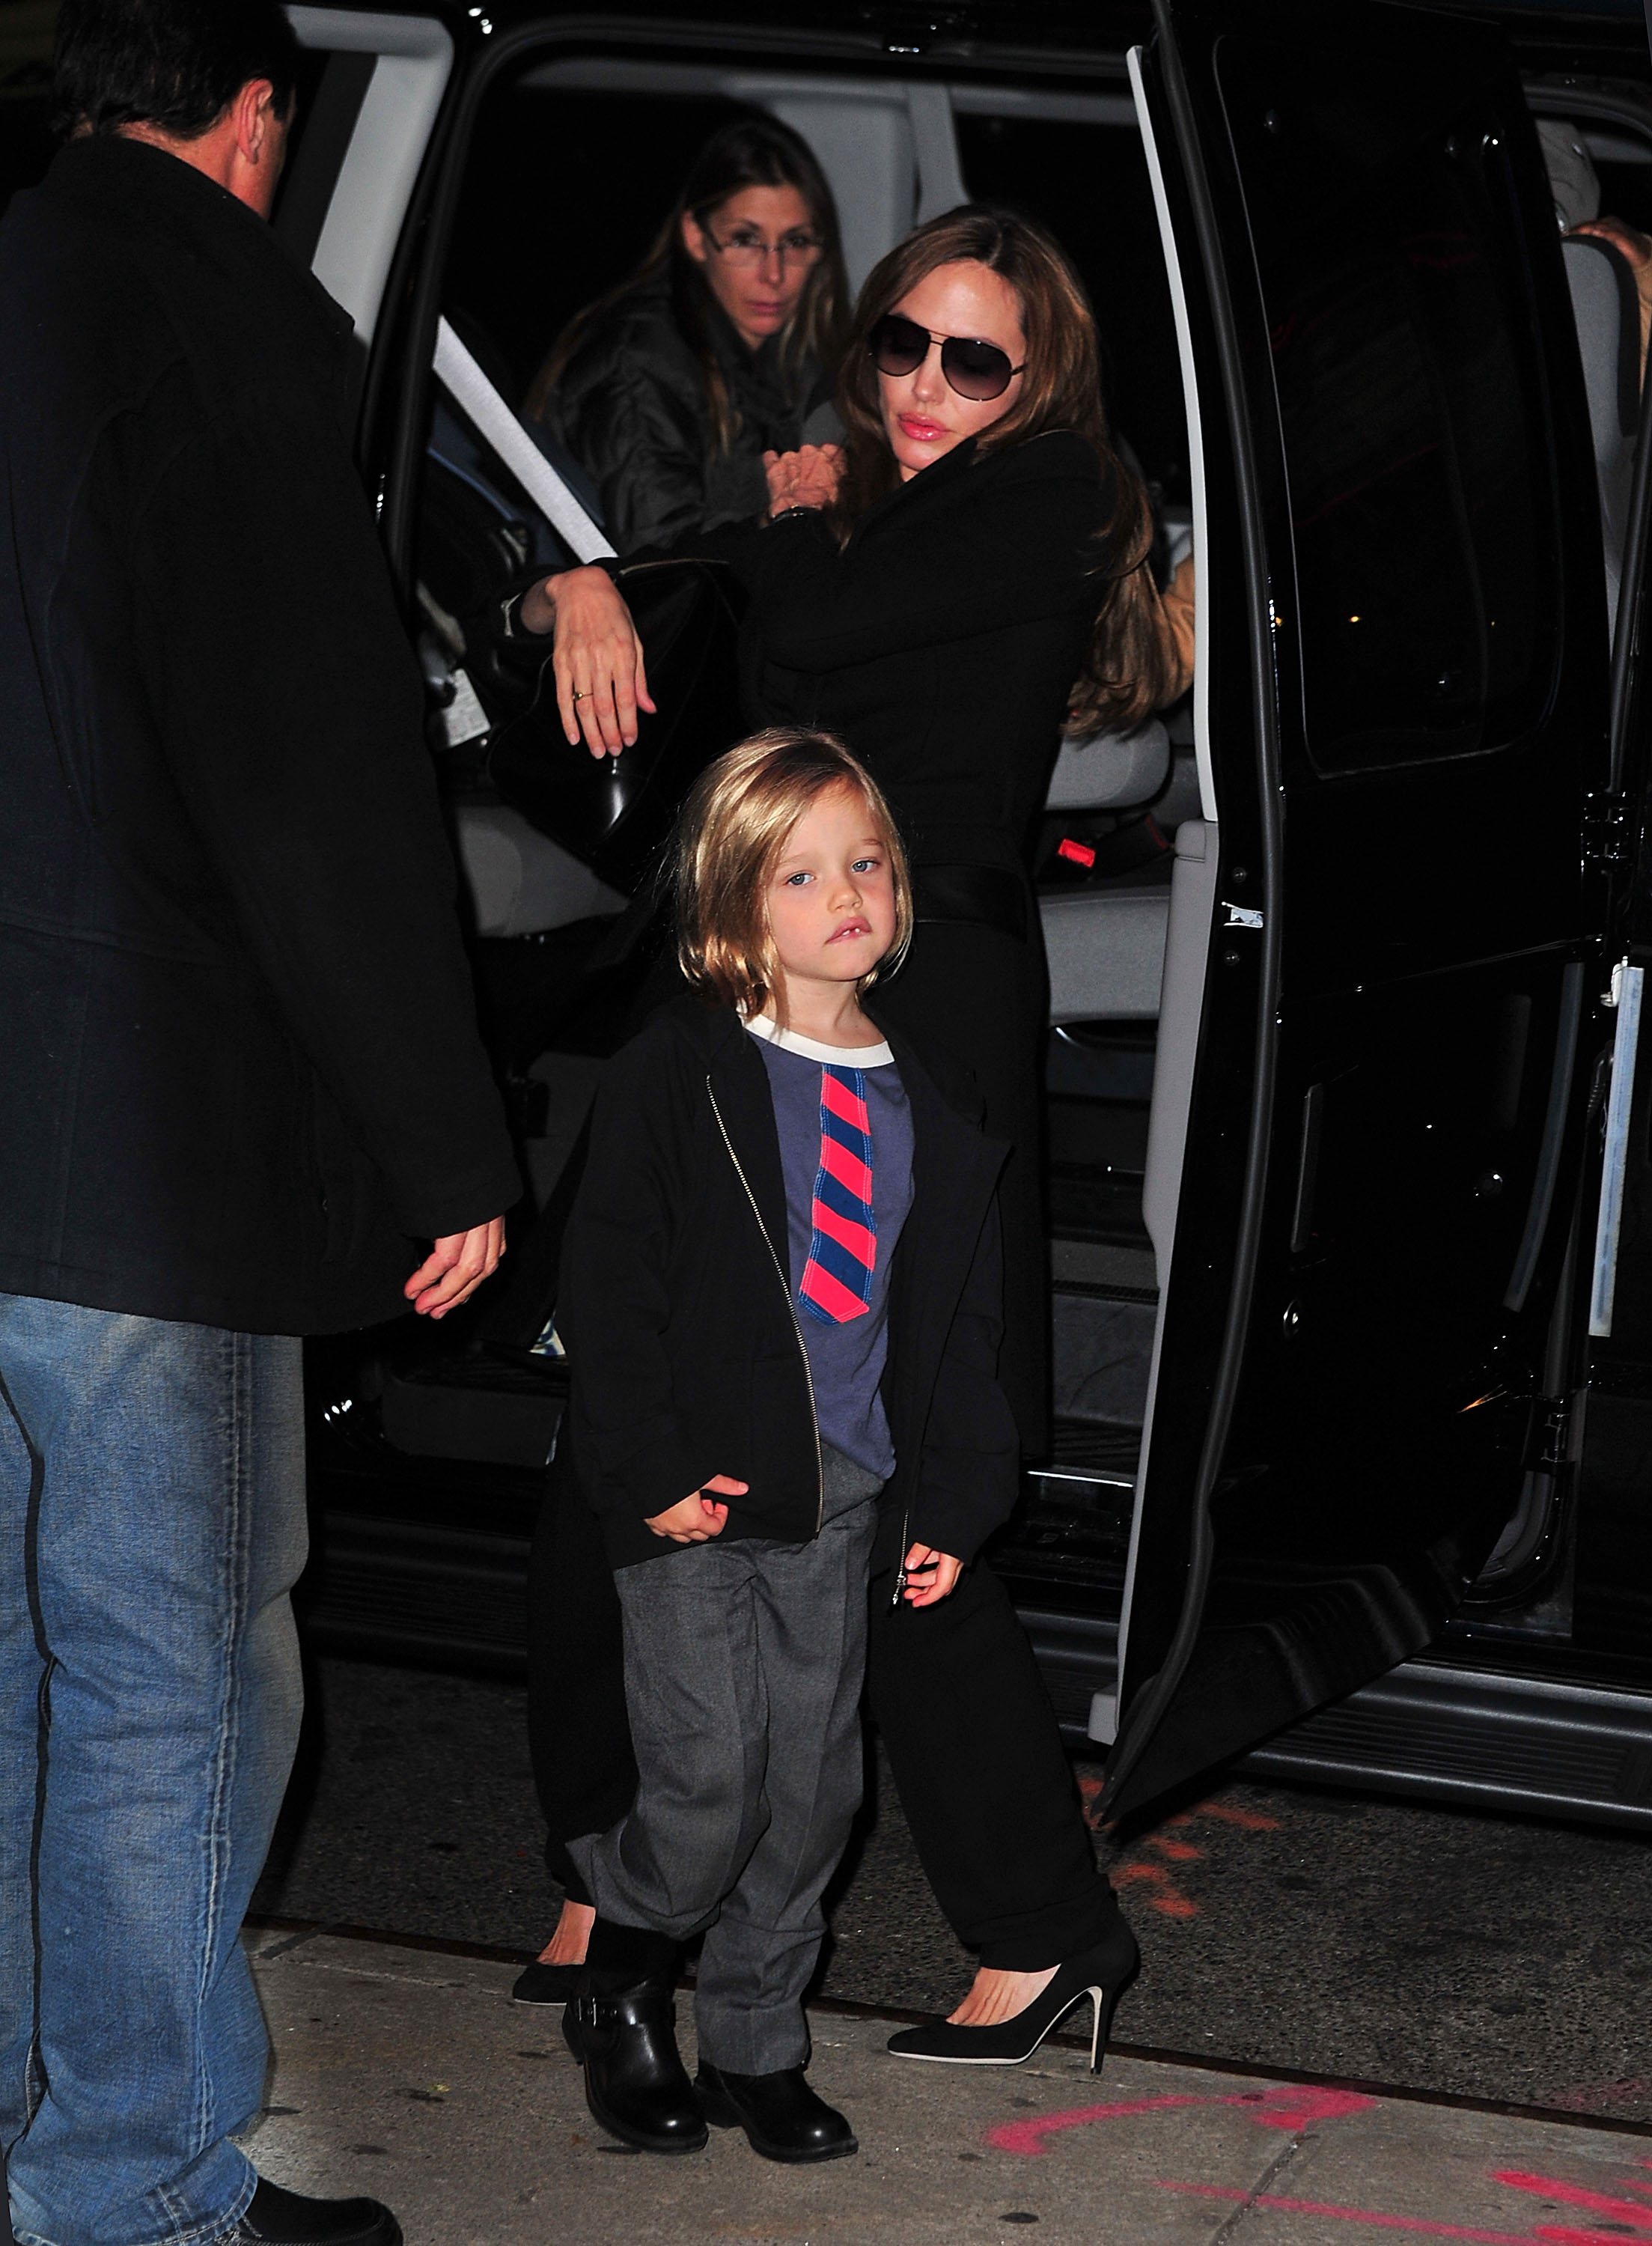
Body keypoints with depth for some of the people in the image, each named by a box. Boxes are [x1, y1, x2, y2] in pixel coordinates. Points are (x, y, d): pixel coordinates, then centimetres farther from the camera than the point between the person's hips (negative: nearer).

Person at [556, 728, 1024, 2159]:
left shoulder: (928, 1112, 10)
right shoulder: (679, 1076, -6)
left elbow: (962, 1327, 15)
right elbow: (609, 1288, -8)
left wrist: (950, 1502, 9)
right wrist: (648, 1475, -14)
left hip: (843, 1502, 5)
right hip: (699, 1499, -5)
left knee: (815, 1789, 9)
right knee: (711, 1784, -10)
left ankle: (756, 2052, 25)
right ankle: (622, 1991, 16)